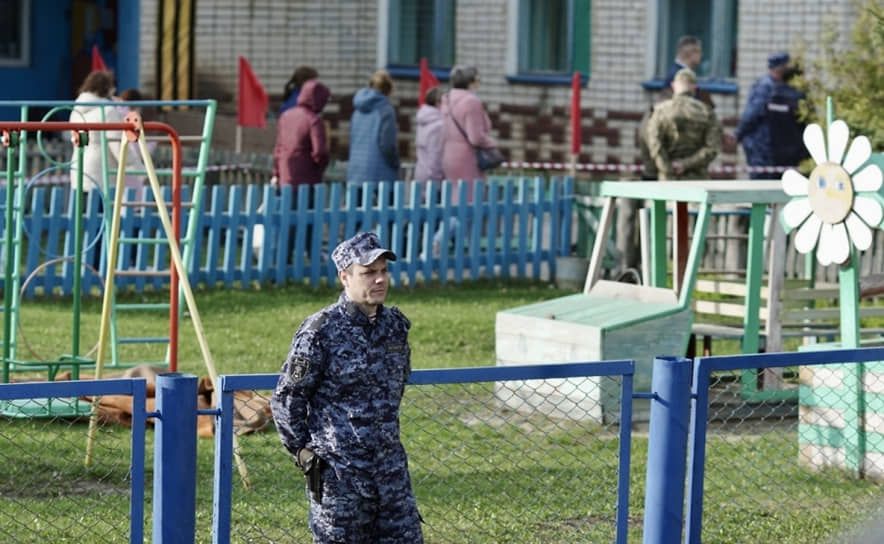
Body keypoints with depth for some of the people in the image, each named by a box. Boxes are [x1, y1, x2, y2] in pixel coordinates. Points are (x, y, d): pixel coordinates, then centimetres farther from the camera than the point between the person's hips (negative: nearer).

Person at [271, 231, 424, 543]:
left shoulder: (395, 325, 6)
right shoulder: (322, 330, -13)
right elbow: (286, 399, -7)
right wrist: (304, 451, -3)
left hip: (391, 467, 6)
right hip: (339, 472, -6)